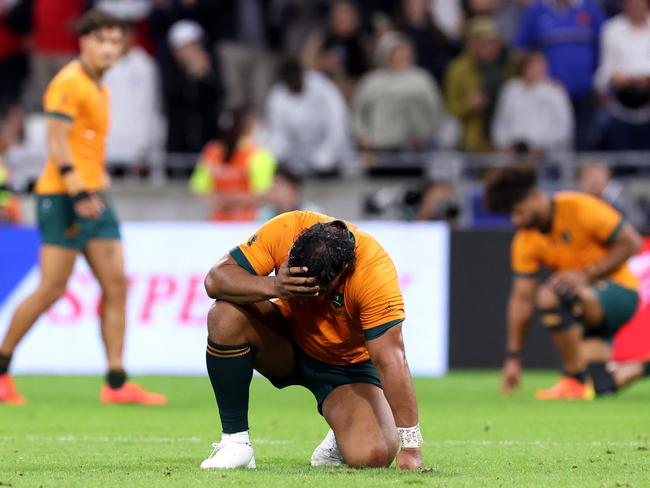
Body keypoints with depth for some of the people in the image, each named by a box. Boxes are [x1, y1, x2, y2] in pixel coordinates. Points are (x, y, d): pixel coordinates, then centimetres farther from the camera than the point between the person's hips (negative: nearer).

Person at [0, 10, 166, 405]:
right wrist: (78, 191, -24)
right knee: (52, 288, -8)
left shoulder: (100, 89, 18)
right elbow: (57, 141, -17)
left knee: (116, 283, 0)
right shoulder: (69, 83, -10)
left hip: (94, 198, 9)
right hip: (63, 196, -9)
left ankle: (117, 383, -2)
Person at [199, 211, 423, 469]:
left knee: (373, 455, -28)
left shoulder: (376, 272, -32)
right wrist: (273, 287, -43)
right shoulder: (284, 231, -26)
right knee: (226, 317, -29)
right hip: (288, 339, 2)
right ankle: (234, 441, -15)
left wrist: (410, 446, -35)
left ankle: (338, 443, 11)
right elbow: (215, 279, -24)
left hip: (348, 364, -2)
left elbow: (390, 361, -33)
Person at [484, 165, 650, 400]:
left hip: (619, 291, -6)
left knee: (549, 295, -34)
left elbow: (630, 243, -14)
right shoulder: (525, 242, 1)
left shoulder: (579, 208, -15)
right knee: (601, 383, -15)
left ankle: (576, 380, -23)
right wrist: (513, 357, -6)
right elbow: (522, 297, 0)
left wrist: (586, 274, -23)